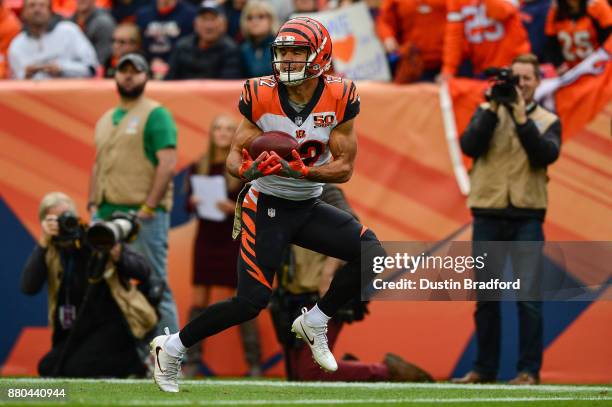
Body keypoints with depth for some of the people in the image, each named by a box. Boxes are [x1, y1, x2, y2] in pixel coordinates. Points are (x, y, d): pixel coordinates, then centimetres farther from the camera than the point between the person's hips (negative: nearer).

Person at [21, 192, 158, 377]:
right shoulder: (49, 251, -2)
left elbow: (144, 272, -14)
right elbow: (28, 287, -19)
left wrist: (117, 257, -35)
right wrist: (43, 243, -25)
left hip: (112, 324, -6)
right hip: (76, 330, 6)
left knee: (75, 369, -24)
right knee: (47, 369, -11)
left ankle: (132, 363, 1)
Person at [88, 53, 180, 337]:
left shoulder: (155, 115, -3)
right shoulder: (105, 120, 20)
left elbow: (168, 163, -11)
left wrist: (148, 207, -16)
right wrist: (93, 205, 12)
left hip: (143, 216, -7)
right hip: (106, 215, 7)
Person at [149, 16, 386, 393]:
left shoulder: (339, 98, -12)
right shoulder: (261, 97, -14)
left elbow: (344, 168, -12)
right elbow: (234, 157, -8)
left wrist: (299, 170, -29)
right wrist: (248, 168, -32)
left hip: (310, 207, 3)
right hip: (267, 208, -3)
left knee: (372, 255, -14)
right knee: (252, 301, -13)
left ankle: (315, 322, 5)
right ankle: (172, 347, 5)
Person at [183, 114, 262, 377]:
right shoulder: (198, 168, 6)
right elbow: (188, 205, 9)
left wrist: (235, 208, -22)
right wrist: (193, 203, -12)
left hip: (236, 240, -3)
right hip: (206, 239, 3)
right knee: (199, 301, 1)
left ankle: (254, 363, 3)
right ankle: (191, 363, 4)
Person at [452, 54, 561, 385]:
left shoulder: (548, 121, 9)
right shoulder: (487, 113, 11)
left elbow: (546, 155, -10)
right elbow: (470, 146, -6)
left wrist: (521, 118, -15)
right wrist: (493, 109, -11)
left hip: (527, 217, -1)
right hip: (488, 215, 1)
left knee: (528, 298, -7)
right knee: (486, 297, 6)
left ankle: (529, 370, -4)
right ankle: (484, 369, 13)